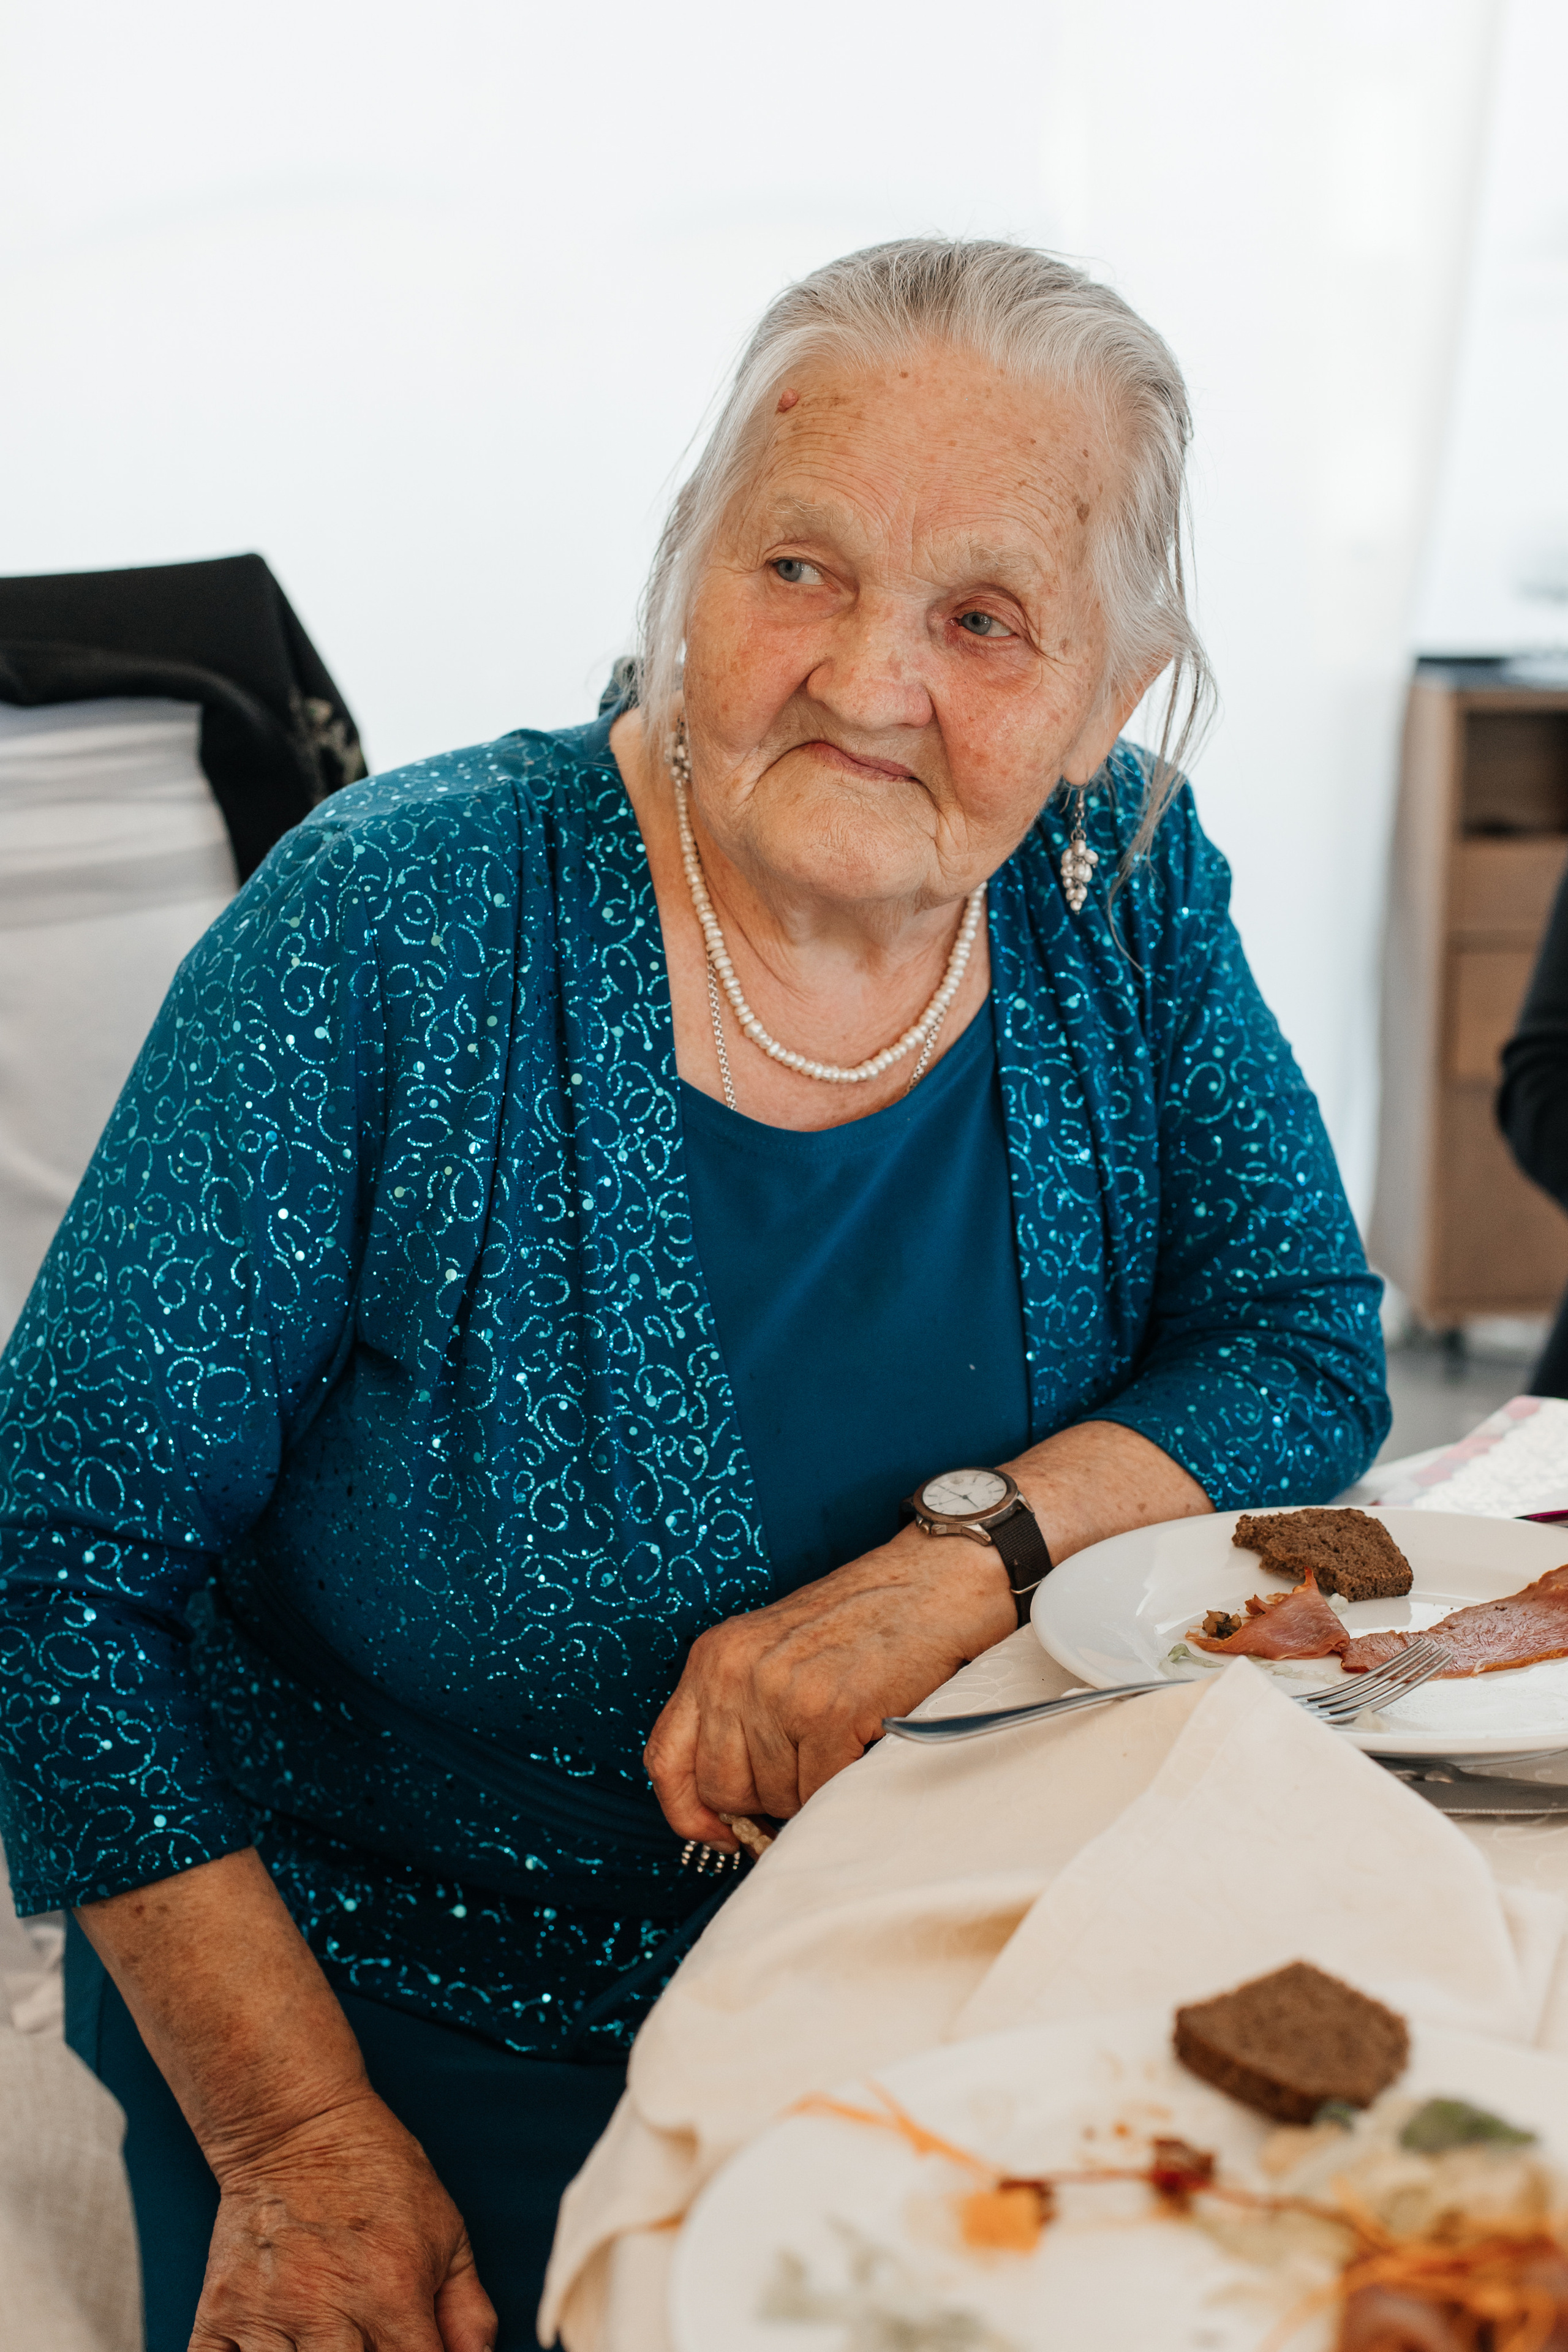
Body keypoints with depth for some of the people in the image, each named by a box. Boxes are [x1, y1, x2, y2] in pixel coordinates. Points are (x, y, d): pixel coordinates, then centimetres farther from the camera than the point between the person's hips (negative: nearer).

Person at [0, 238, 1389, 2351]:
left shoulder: (1122, 888, -5)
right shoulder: (391, 931, -19)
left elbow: (1308, 1346, -1)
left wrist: (958, 1567, -21)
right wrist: (299, 2141, -16)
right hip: (394, 2017, -3)